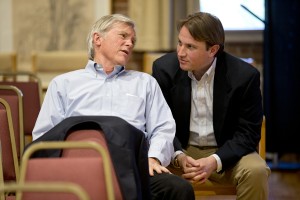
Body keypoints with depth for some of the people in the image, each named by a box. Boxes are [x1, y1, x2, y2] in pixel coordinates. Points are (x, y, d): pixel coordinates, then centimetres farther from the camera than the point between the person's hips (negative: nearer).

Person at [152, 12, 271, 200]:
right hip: (180, 150, 1)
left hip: (225, 152, 0)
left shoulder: (244, 75, -14)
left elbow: (248, 133, -10)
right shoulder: (164, 68, -8)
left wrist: (214, 161, -27)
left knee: (256, 171, -30)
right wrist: (178, 156, -23)